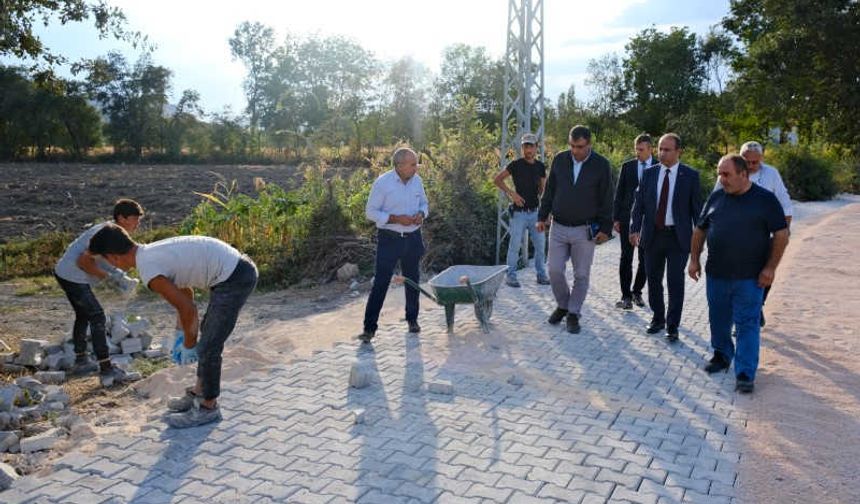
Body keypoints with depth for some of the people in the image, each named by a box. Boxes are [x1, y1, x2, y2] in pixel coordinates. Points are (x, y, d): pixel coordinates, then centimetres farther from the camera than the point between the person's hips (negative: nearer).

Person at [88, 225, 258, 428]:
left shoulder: (148, 270, -16)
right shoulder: (153, 251, 13)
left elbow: (186, 307, -12)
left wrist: (188, 344, 5)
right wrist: (188, 331, 29)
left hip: (235, 279, -10)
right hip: (239, 268, 10)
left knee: (208, 347, 0)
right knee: (207, 333, 23)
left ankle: (208, 408, 17)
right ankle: (199, 393, 38)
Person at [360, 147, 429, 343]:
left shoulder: (417, 180, 2)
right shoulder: (383, 182, -13)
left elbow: (424, 203, 16)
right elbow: (370, 212, -11)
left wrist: (421, 214, -8)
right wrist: (395, 219, -21)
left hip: (412, 238, 5)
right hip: (389, 239, -5)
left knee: (412, 280, 16)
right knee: (380, 283, -5)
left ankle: (412, 319, 33)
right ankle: (369, 327, 2)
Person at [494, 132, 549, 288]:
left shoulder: (540, 167, 7)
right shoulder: (516, 165, -7)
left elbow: (543, 189, 15)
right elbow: (497, 180, -5)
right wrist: (511, 193, -13)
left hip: (535, 212, 5)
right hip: (519, 212, -4)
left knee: (540, 244, 8)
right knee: (515, 245, -1)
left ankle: (541, 274, 21)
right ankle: (511, 276, 11)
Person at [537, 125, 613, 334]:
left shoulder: (601, 165, -6)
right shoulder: (559, 160, 1)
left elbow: (606, 199, -3)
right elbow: (549, 190, 8)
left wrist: (605, 228, -5)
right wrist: (542, 216, 5)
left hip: (584, 230, -2)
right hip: (558, 227, 2)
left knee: (581, 275, 4)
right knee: (555, 270, 2)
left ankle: (573, 314, 19)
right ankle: (562, 305, 26)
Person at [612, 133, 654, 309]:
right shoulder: (627, 166, 5)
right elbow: (619, 193, 6)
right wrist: (616, 218, 0)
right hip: (627, 219, 0)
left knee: (645, 259, 8)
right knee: (626, 258, -2)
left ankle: (637, 292, 24)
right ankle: (626, 296, 3)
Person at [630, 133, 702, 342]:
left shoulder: (690, 175, -3)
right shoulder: (649, 173, 5)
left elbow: (697, 207, 0)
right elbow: (639, 203, 6)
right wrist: (635, 229, -4)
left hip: (678, 237, -3)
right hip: (653, 235, 3)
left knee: (675, 282, 0)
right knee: (653, 280, 11)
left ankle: (672, 326, 12)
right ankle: (658, 318, 29)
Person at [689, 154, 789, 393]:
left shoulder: (765, 199, -6)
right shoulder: (716, 197, 5)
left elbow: (781, 234, -5)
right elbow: (700, 230, 13)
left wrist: (770, 268, -10)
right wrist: (694, 259, 8)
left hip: (750, 277, -4)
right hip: (716, 274, 4)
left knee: (747, 324, 0)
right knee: (718, 320, 14)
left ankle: (745, 374, 5)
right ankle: (722, 355, 35)